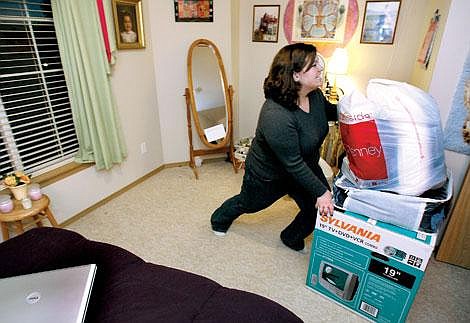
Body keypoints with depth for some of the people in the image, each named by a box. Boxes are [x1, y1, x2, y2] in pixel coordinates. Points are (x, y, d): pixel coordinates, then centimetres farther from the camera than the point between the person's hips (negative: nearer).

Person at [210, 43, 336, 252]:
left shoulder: (315, 95, -14)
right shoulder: (276, 117, -40)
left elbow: (329, 112, 10)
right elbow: (294, 165, -33)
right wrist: (320, 191, -25)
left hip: (306, 166, 7)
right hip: (268, 175, -6)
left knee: (323, 210, 5)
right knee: (248, 204, 20)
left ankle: (292, 238, 36)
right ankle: (220, 218, 55)